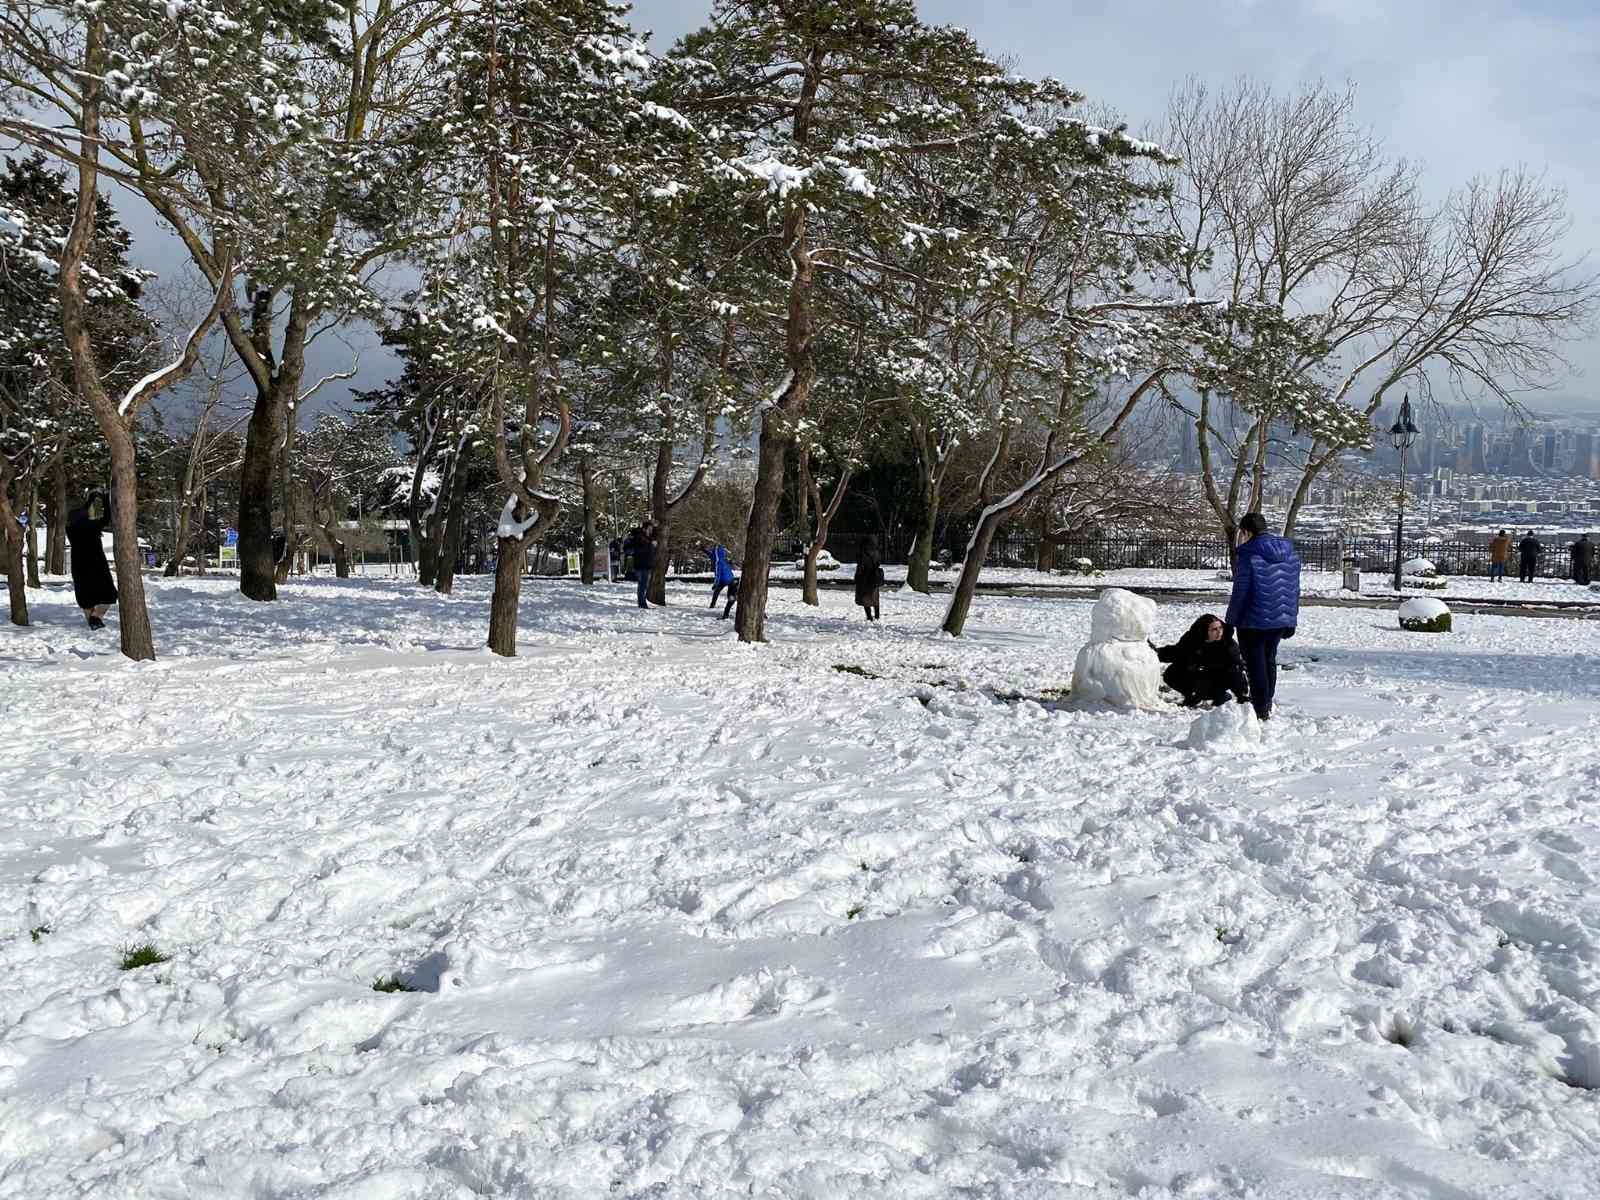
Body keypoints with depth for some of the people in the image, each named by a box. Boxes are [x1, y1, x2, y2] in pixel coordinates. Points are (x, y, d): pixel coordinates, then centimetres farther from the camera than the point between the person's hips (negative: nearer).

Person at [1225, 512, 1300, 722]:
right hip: (1282, 620, 7)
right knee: (1270, 660, 20)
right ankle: (1267, 704, 28)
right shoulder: (1290, 553, 7)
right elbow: (1295, 589, 12)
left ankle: (1261, 710, 2)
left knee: (1256, 663, 2)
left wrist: (1230, 621, -7)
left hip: (1254, 621, -7)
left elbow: (1240, 592, -16)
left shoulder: (1248, 555, -15)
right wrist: (1292, 618, 19)